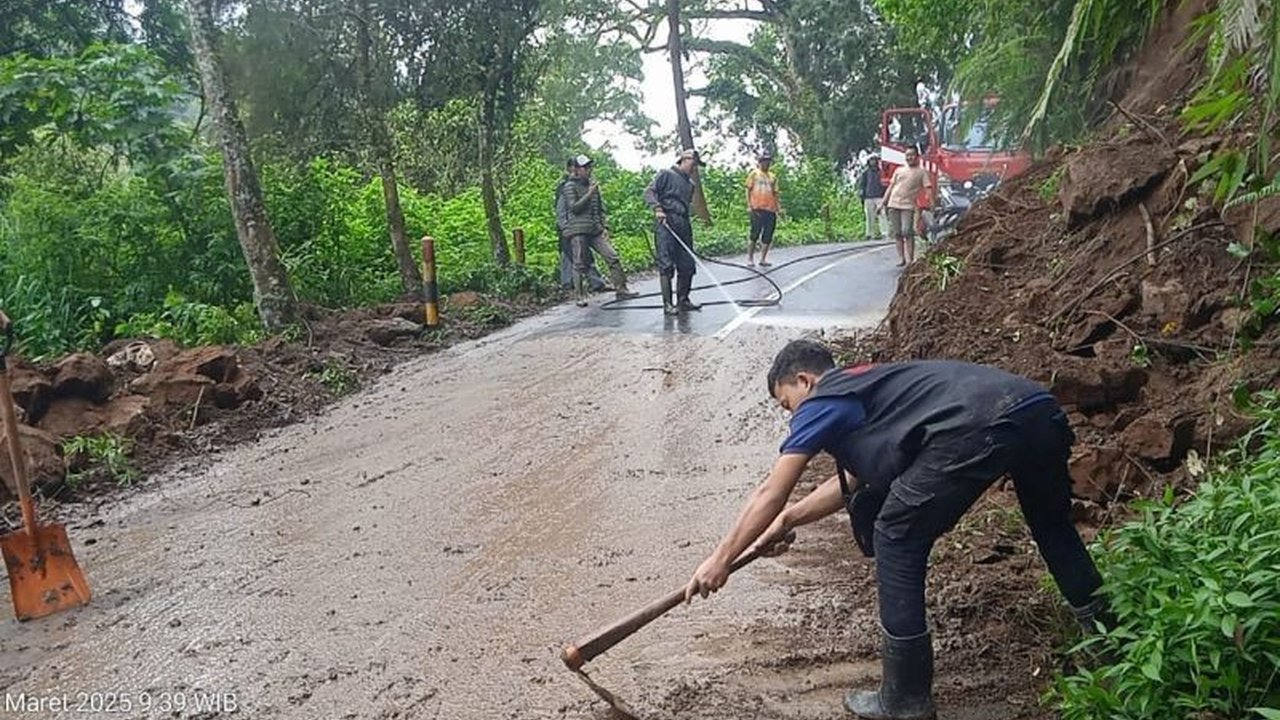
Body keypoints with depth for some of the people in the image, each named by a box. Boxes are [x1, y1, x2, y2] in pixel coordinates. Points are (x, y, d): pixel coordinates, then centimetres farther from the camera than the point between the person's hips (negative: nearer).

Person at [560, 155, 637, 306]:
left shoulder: (593, 185, 15)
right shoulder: (570, 186, -2)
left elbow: (600, 207, 19)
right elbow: (574, 207, -12)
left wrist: (604, 227, 12)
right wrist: (588, 194, -15)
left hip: (595, 230, 5)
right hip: (578, 231, -5)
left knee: (612, 256, -2)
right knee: (580, 264, -3)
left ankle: (621, 290, 4)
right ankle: (581, 297, 6)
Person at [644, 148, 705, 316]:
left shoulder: (690, 183, 23)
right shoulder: (666, 174, 2)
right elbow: (649, 192, -6)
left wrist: (688, 225, 16)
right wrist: (657, 208, -21)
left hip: (683, 226, 7)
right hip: (665, 223, -7)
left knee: (688, 265, 7)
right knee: (666, 264, -7)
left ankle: (683, 300, 19)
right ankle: (667, 304, -5)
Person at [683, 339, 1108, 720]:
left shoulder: (823, 402, 11)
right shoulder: (865, 389, 34)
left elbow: (770, 494, 11)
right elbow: (851, 480, 43)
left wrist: (721, 558, 20)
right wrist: (789, 521, 44)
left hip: (978, 428, -9)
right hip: (1043, 409, 9)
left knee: (897, 541, 7)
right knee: (1053, 524, 34)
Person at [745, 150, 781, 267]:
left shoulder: (773, 177, 19)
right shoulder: (754, 174, 8)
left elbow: (775, 194, 20)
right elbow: (748, 190, 4)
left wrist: (779, 208, 10)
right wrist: (749, 205, -7)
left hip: (771, 209, 4)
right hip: (757, 209, -4)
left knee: (767, 236, 1)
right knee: (755, 234, -6)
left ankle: (763, 259, 7)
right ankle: (750, 258, 1)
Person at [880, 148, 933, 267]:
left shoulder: (922, 172, 7)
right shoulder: (899, 170, 20)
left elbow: (928, 188, -2)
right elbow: (890, 187, 21)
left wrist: (932, 204, -15)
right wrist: (883, 203, 16)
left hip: (908, 206, -4)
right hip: (893, 204, 4)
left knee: (907, 232, -15)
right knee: (897, 233, 3)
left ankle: (910, 259, -9)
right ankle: (901, 258, 11)